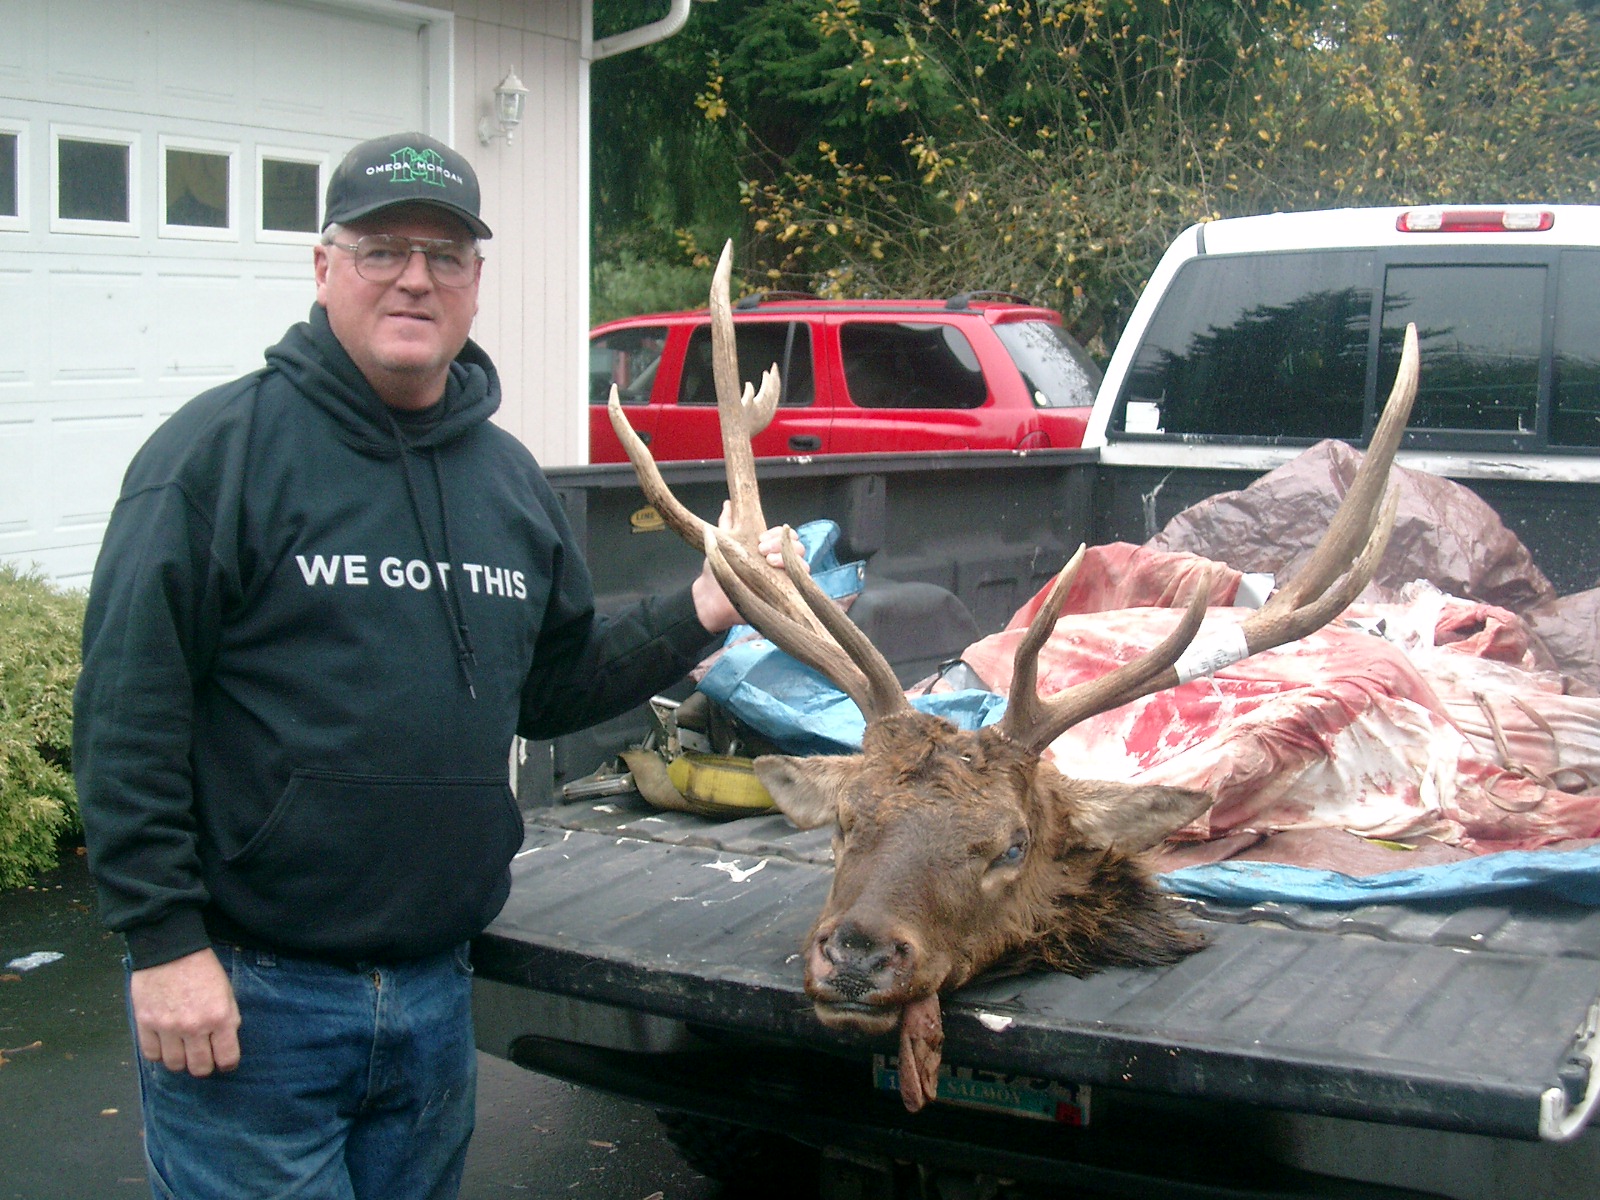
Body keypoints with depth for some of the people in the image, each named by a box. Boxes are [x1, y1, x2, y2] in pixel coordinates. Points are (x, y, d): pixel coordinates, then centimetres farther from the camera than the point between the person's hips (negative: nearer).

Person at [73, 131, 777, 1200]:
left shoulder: (510, 477, 11)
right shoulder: (223, 448, -9)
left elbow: (548, 689, 17)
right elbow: (128, 708, -13)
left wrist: (696, 616, 4)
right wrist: (163, 939, -17)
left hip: (437, 993, 6)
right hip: (248, 999, -6)